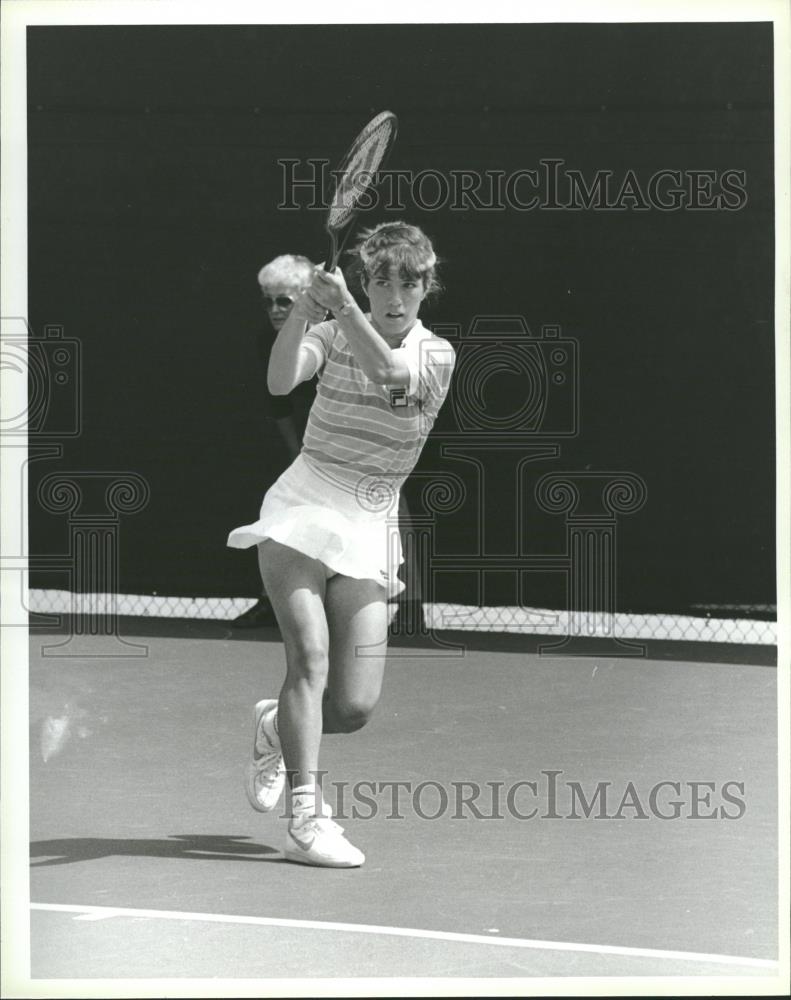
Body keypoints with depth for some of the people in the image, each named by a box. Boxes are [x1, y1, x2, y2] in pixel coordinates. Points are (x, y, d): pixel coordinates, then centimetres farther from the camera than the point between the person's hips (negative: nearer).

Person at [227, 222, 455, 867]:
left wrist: (343, 306, -35)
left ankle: (276, 727, 29)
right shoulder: (333, 336, 2)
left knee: (355, 706, -4)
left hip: (369, 530, 2)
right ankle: (307, 820, -21)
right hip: (300, 513, -2)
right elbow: (281, 380, -18)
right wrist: (305, 310, -34)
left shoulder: (436, 355, 1)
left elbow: (389, 371, -22)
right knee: (310, 656, -21)